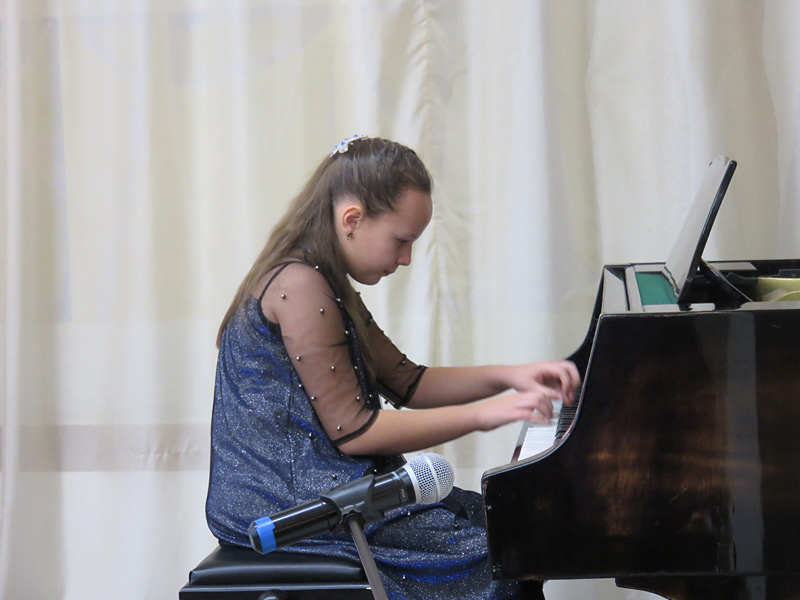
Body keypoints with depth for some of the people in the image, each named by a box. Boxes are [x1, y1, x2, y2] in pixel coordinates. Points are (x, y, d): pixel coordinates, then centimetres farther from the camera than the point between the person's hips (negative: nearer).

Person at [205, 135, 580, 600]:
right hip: (293, 504, -10)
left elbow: (408, 383, 18)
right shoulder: (299, 286, -18)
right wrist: (482, 414, -16)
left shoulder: (329, 287, 14)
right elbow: (354, 431, -20)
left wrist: (507, 376, 5)